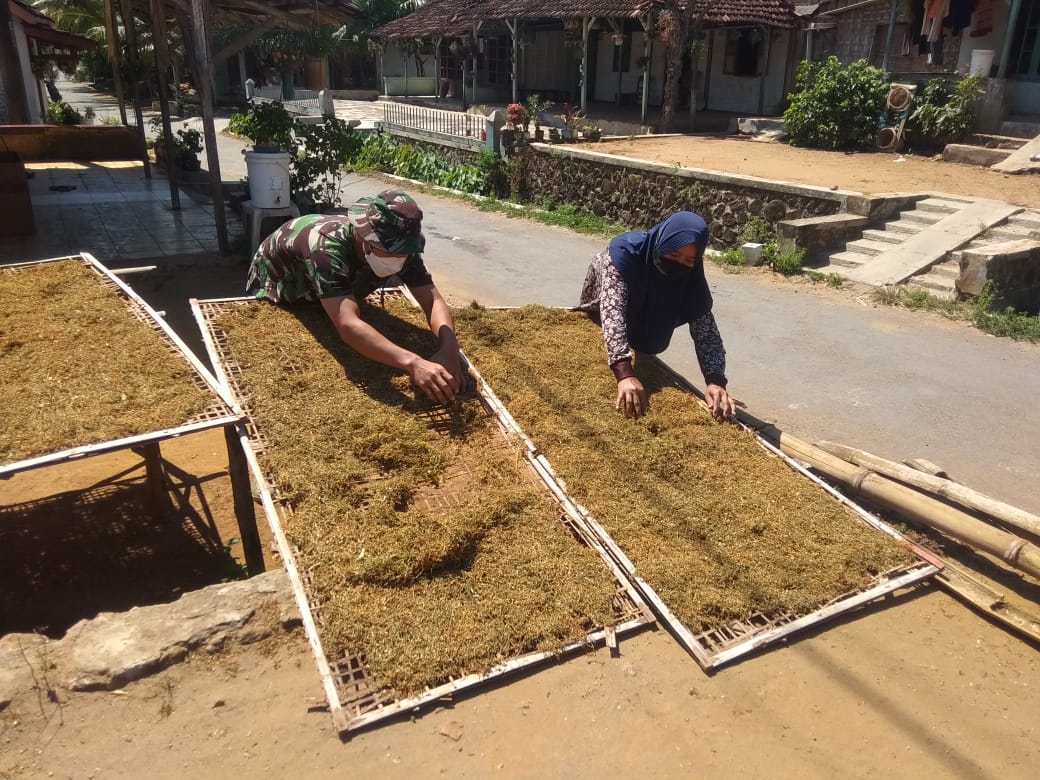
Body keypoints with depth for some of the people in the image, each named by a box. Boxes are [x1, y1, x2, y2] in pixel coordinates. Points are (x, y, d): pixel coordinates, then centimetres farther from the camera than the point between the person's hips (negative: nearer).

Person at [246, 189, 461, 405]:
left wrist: (448, 347, -54)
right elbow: (348, 326, -61)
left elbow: (434, 301, -32)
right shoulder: (328, 246, -49)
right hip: (276, 285, -4)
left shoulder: (400, 248, -31)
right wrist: (412, 363, -74)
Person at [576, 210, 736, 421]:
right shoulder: (625, 251, -44)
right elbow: (612, 311, -55)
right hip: (597, 317, -2)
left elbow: (706, 331, -34)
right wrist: (625, 374, -67)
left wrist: (716, 380, -52)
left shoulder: (691, 277, -32)